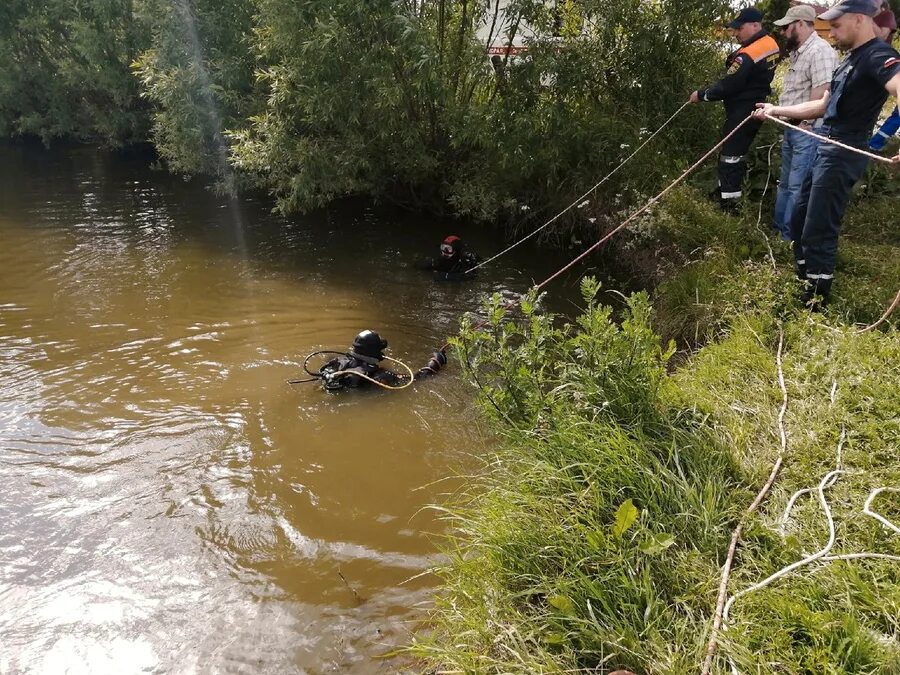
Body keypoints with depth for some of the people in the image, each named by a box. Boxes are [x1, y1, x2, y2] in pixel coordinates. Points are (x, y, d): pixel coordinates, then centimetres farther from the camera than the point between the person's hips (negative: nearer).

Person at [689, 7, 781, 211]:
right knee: (739, 153, 19)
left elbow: (727, 87, -20)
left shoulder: (748, 55, -24)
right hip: (756, 107, 10)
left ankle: (729, 208, -7)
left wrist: (701, 94, -9)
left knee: (730, 158, -7)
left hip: (742, 112, -10)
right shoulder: (771, 44, 7)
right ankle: (727, 194, 30)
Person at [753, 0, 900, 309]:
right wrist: (776, 110, 25)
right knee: (800, 217, 17)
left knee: (818, 229, -7)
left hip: (844, 153, -10)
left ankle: (816, 300, 4)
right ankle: (804, 281, 30)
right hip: (827, 149, 10)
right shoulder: (851, 58, 17)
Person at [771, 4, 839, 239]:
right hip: (792, 128, 11)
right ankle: (779, 230, 26)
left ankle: (791, 238, -3)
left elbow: (822, 90, -23)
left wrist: (806, 123, -22)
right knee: (785, 183, 17)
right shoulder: (798, 52, 17)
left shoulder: (819, 50, -15)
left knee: (798, 187, -8)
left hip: (808, 131, -11)